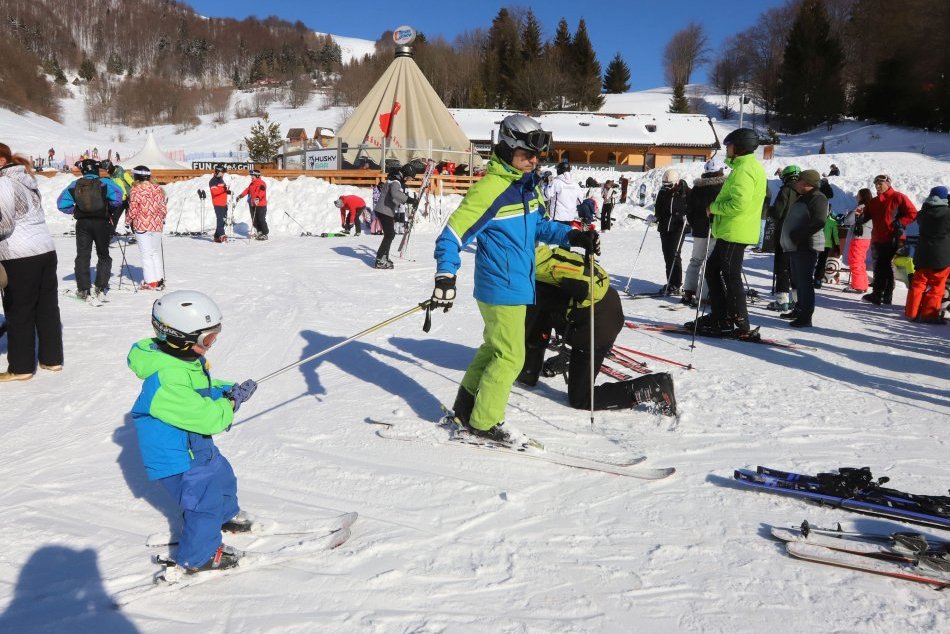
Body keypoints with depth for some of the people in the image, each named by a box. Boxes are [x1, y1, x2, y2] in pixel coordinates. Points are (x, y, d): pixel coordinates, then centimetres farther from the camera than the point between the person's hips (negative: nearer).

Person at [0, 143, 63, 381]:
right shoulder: (26, 181, 14)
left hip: (20, 257, -8)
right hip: (46, 250, 8)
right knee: (48, 307, 12)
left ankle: (21, 367, 8)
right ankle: (52, 359, 20)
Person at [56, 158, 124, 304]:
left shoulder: (75, 184, 2)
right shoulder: (104, 183, -5)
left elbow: (61, 203, 0)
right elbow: (117, 195, -18)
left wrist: (75, 210, 12)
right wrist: (111, 210, -1)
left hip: (82, 223, 2)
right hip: (102, 222, -2)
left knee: (82, 256, 9)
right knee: (104, 256, 12)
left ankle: (84, 290, 7)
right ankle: (101, 289, 5)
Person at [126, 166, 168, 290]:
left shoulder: (135, 191, -11)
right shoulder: (157, 189, 3)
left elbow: (133, 211, -9)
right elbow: (163, 208, 8)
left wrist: (129, 219, 10)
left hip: (142, 226, -5)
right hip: (157, 225, 5)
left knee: (146, 254, 1)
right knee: (157, 253, 14)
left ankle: (151, 282, 1)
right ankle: (160, 280, 17)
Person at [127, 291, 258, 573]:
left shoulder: (185, 360, -4)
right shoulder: (168, 383, -36)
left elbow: (204, 389, 14)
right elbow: (208, 417, -35)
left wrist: (229, 389, -3)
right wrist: (233, 400, -19)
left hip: (197, 445, 10)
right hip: (176, 458, -10)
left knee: (222, 476, 27)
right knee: (204, 501, -3)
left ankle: (226, 516, 54)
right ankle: (198, 557, 18)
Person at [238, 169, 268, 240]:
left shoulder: (262, 183, -10)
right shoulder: (252, 184, 17)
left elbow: (262, 192, -26)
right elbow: (247, 190, 25)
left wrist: (258, 198, -42)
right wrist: (241, 195, 18)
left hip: (261, 205, -9)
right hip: (253, 205, 9)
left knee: (261, 220, -9)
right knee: (254, 220, 9)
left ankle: (265, 234, -2)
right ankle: (259, 232, 18)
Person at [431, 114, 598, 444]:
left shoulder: (528, 185, 7)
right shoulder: (489, 189, -19)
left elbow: (539, 225, 21)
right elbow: (452, 234, -20)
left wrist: (573, 236, 5)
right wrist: (445, 277, -33)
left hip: (516, 286, 9)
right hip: (503, 290, -9)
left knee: (494, 348, 20)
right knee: (510, 357, -1)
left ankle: (465, 408, 35)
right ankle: (483, 422, 14)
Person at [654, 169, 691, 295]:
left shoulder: (685, 192, -4)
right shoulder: (662, 192, 8)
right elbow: (658, 208, 19)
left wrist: (687, 215, -14)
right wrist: (655, 217, 3)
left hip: (678, 228, -5)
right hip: (664, 227, 5)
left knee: (674, 255, -12)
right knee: (667, 256, 7)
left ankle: (676, 285, -6)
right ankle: (670, 283, 16)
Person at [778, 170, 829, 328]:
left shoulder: (817, 198, -10)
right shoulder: (803, 198, 21)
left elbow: (818, 222, -22)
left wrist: (798, 235, -21)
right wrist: (789, 237, 12)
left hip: (806, 247, -10)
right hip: (796, 246, 10)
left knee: (805, 281, -10)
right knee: (798, 280, 17)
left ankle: (805, 317, -10)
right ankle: (799, 310, 28)